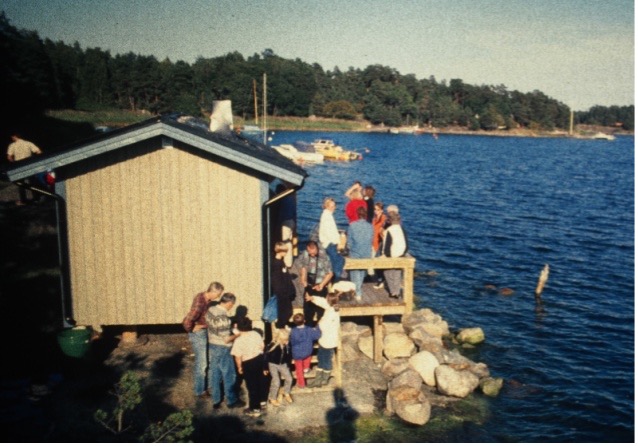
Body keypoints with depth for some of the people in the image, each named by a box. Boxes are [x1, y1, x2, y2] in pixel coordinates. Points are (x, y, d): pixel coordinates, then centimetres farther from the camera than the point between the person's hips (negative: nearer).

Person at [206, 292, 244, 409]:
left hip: (212, 346, 8)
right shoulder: (223, 317, -28)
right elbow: (226, 339, -26)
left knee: (214, 374, 17)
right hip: (222, 349, -8)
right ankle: (231, 401, 24)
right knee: (229, 375, 10)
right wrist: (238, 334, -8)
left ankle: (216, 401, 29)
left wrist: (230, 326, 14)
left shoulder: (210, 310, -3)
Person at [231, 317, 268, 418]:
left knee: (252, 385, 5)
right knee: (261, 380, 26)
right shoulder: (256, 334, -3)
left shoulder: (239, 340, -19)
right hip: (260, 359, 6)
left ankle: (255, 409, 13)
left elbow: (238, 357, -18)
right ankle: (262, 400, 44)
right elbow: (262, 347, 7)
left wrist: (239, 367, -3)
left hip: (248, 363, -6)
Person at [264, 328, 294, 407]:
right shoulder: (272, 346, -26)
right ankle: (272, 398, 6)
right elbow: (266, 356, -14)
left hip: (283, 364, 4)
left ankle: (286, 394, 18)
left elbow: (289, 355, 5)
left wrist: (288, 365, 7)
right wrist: (266, 368, -9)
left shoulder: (287, 345, -13)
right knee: (276, 381, -15)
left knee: (289, 378, -9)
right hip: (273, 364, -4)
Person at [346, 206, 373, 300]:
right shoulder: (370, 226, -8)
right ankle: (359, 289, 33)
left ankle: (357, 293, 11)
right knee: (362, 271, 19)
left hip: (355, 252, -2)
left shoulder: (352, 225, -14)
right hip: (366, 253, 2)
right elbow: (371, 240, 1)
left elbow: (349, 240, -7)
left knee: (355, 272, 10)